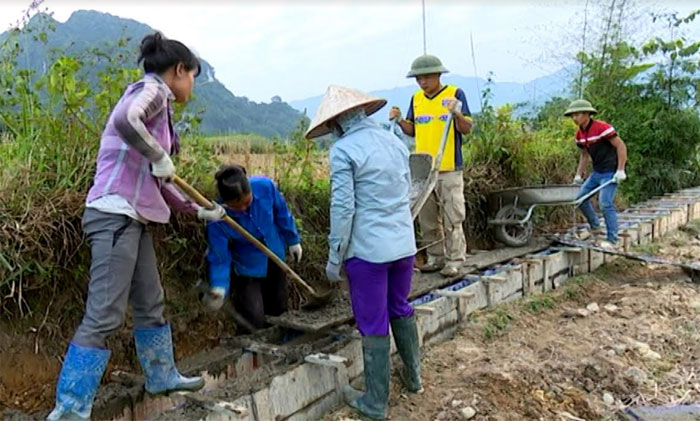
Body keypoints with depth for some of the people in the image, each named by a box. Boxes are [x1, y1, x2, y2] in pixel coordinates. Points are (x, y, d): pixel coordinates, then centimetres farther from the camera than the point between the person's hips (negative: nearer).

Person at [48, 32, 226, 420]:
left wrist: (199, 210, 28)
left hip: (133, 219, 10)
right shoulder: (151, 89, -6)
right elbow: (125, 120, -32)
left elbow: (159, 183, 24)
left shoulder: (158, 105, 21)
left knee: (150, 303, 18)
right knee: (104, 315, -9)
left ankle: (161, 377, 34)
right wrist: (160, 156, -18)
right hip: (115, 215, -10)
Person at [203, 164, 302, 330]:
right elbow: (219, 258, -25)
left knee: (277, 309, 17)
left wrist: (293, 241, 4)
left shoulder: (265, 186, -28)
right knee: (254, 322, -4)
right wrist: (219, 288, -41)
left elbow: (282, 213, -9)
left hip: (274, 259, 4)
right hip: (247, 268, -3)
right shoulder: (217, 220, -33)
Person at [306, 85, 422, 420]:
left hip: (368, 250, -6)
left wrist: (334, 258, -6)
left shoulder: (343, 150, -12)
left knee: (374, 325, 5)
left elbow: (342, 208, -15)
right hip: (404, 244, 7)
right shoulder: (394, 141, 8)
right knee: (401, 310, 24)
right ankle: (414, 377, 39)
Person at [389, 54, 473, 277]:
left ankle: (455, 260, 7)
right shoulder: (416, 99, 12)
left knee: (451, 218, -2)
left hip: (449, 169, -5)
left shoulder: (455, 94, -4)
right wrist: (399, 120, -1)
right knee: (427, 219, 11)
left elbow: (467, 129, -6)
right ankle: (435, 257, 22)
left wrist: (457, 114, -24)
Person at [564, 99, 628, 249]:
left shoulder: (601, 127, -18)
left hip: (610, 172, -8)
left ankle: (612, 240, -5)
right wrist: (578, 175, 14)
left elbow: (621, 146, -17)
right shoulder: (579, 134, 6)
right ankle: (595, 227, 25)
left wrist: (620, 171, -20)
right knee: (581, 197, 8)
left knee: (606, 203, -14)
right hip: (597, 172, 9)